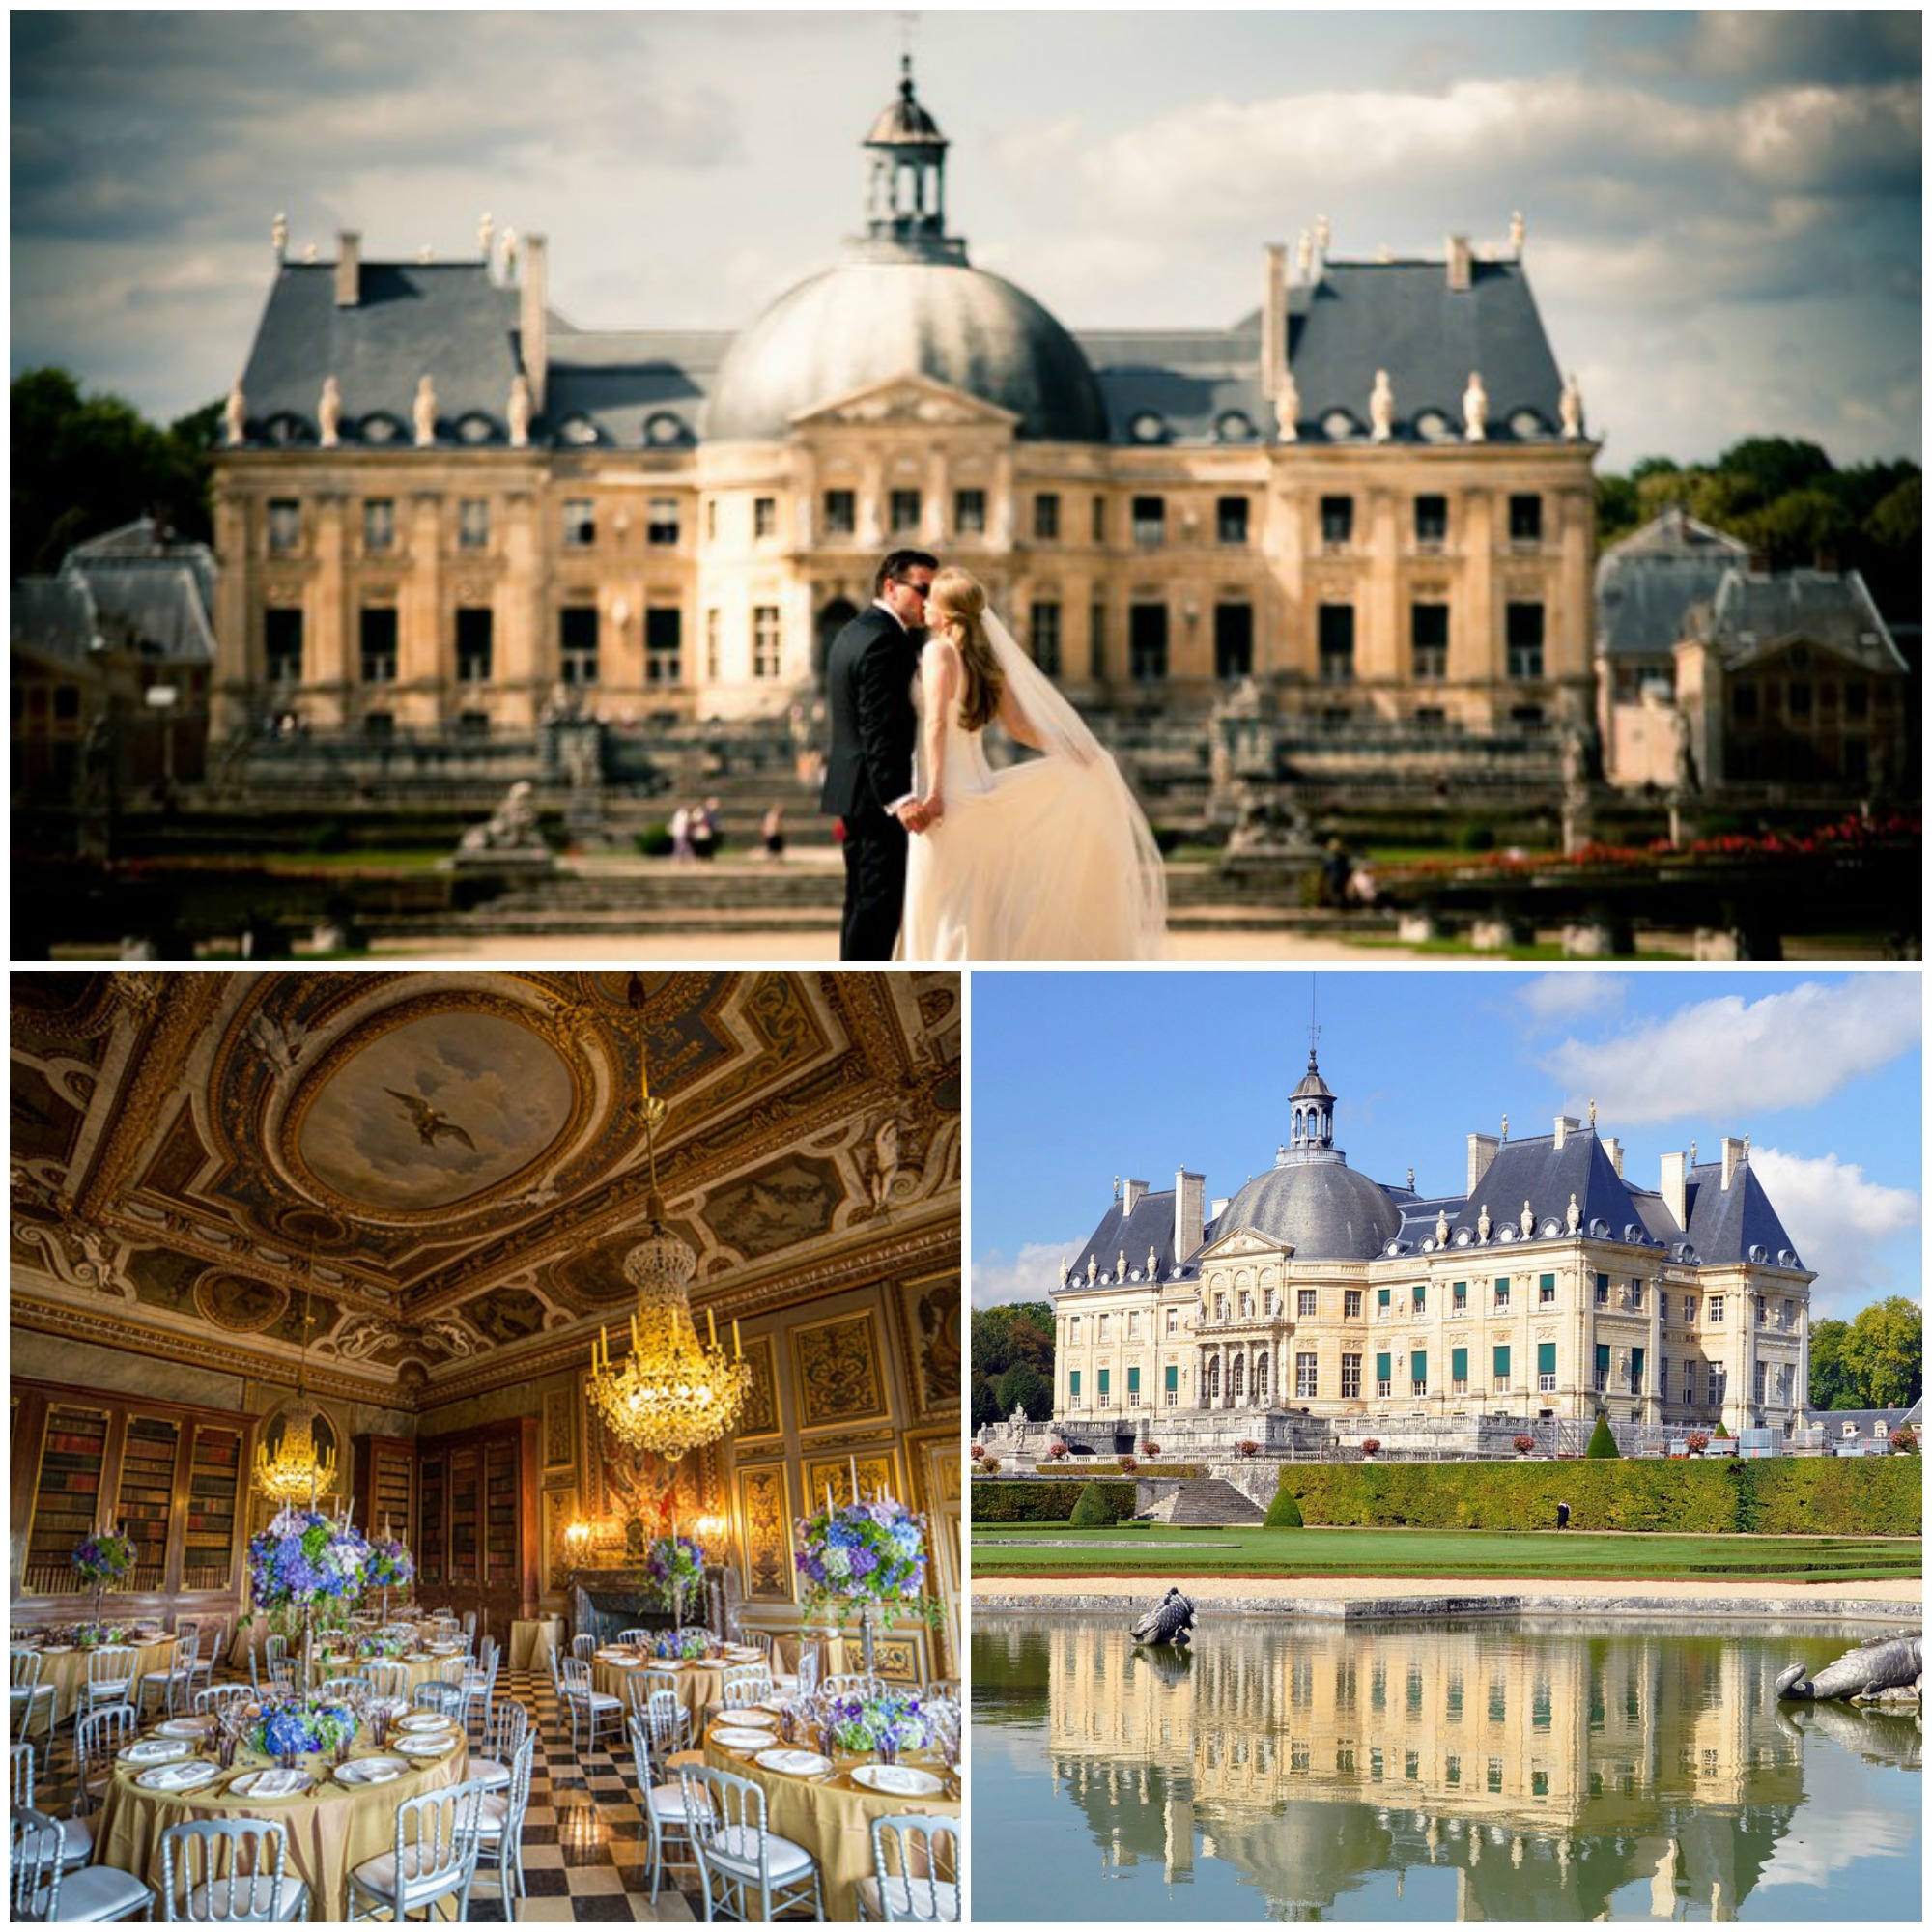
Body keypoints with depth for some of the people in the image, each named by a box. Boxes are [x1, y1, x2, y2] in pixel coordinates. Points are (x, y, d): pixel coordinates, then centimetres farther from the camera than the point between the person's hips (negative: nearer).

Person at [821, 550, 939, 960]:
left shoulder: (852, 633, 16)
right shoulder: (885, 642, -17)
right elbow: (879, 730, -26)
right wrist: (899, 798, -33)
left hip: (850, 787, 11)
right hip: (878, 795, -11)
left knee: (862, 902, 15)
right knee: (880, 901, -8)